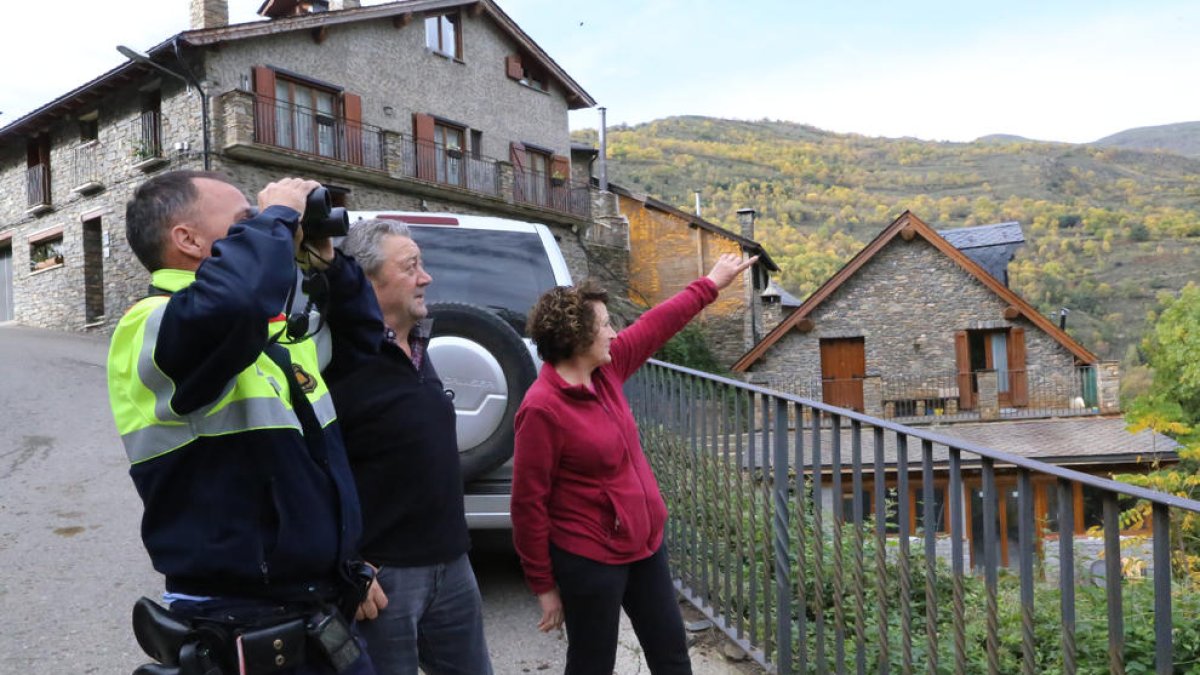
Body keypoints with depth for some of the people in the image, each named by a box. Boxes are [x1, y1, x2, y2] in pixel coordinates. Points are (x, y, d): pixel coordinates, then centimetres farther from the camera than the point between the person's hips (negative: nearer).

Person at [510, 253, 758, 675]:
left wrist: (710, 285, 23)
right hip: (590, 560, -8)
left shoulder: (606, 369, 0)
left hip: (645, 545, 8)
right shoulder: (542, 408, -23)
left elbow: (656, 326, 15)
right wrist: (544, 585, -13)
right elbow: (528, 504, -19)